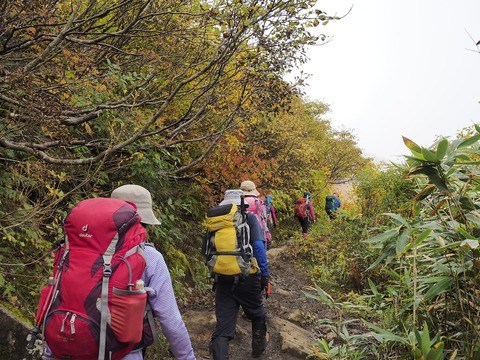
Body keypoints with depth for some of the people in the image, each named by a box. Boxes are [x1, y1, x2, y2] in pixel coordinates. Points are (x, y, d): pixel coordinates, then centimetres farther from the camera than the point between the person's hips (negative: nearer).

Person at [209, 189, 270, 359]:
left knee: (222, 328, 3)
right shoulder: (249, 217, -1)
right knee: (257, 314, 25)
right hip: (247, 278, -1)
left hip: (223, 280, 2)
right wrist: (265, 273, -6)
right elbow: (258, 246, -11)